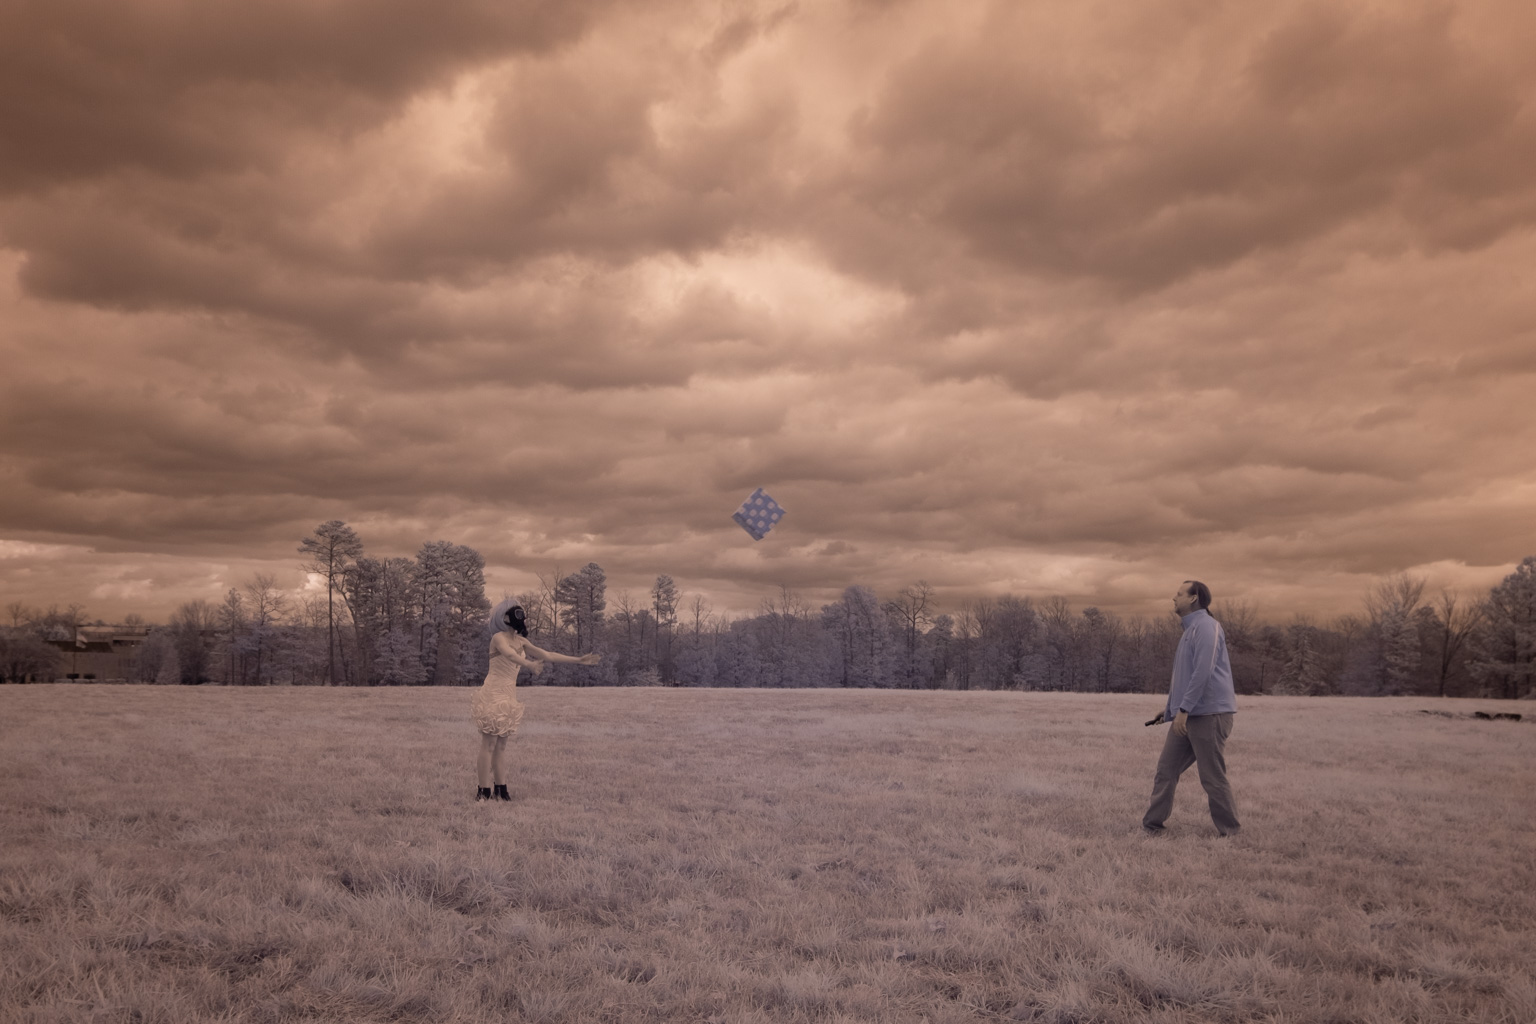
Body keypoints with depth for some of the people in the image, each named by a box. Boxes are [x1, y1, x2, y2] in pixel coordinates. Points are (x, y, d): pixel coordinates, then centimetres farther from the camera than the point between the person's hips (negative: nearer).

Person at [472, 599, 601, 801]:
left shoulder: (520, 641, 12)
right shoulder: (499, 638, -11)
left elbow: (547, 655, 13)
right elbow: (510, 655, -32)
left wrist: (579, 660, 11)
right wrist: (530, 665, -50)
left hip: (508, 697, 8)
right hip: (493, 695, -8)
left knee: (500, 747, 9)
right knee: (489, 745, -6)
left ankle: (501, 790, 12)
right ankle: (484, 792, -3)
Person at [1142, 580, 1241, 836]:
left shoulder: (1206, 626, -12)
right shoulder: (1190, 630, 19)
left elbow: (1203, 672, -22)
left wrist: (1183, 709, -22)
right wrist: (1170, 706, 27)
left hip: (1209, 714, -10)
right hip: (1188, 716, 10)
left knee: (1213, 777, -1)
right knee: (1166, 769, 6)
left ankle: (1230, 831, 12)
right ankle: (1152, 825, 10)